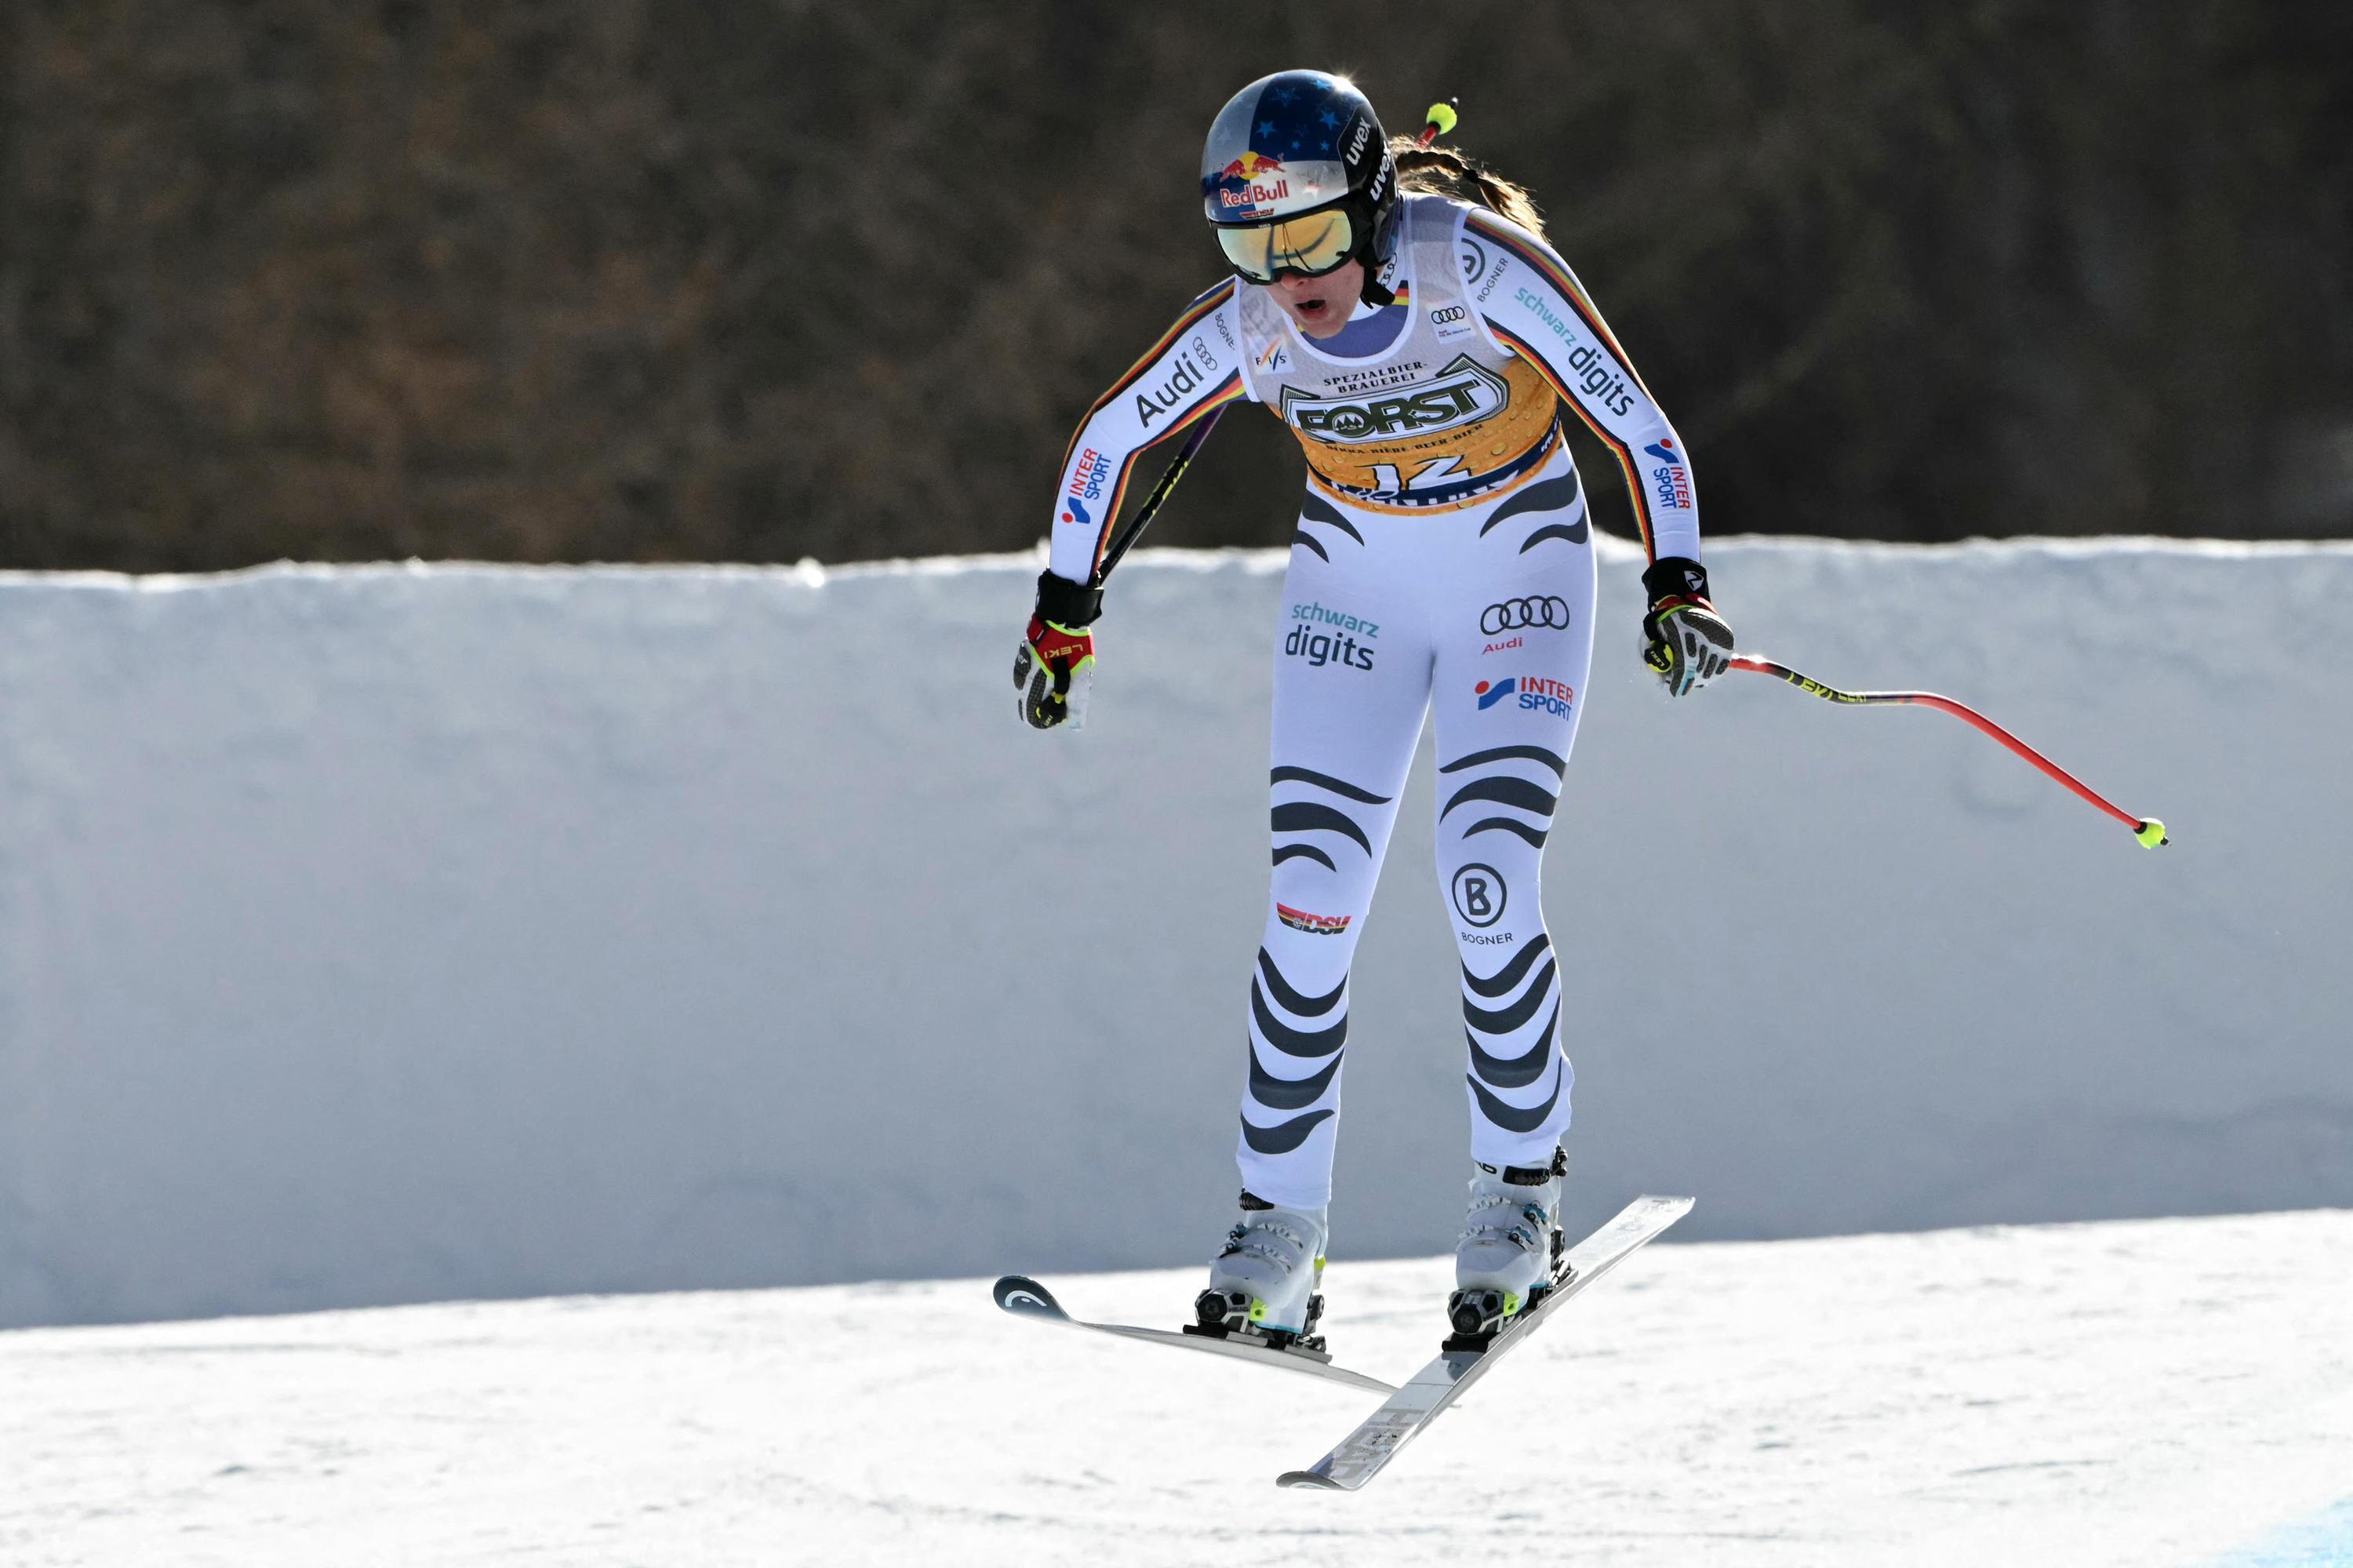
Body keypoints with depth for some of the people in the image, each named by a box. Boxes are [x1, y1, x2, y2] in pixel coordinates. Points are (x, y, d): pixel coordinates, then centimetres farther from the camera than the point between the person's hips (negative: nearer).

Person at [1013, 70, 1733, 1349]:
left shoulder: (1478, 268, -27)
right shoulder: (1247, 328, -17)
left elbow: (1635, 425, -24)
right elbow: (1107, 444, 0)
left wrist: (1676, 585, -34)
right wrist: (1062, 614, 3)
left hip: (1516, 574, -3)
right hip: (1355, 584, 3)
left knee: (1489, 883, -18)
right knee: (1309, 898, -9)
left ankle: (1518, 1195, -1)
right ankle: (1279, 1237, -1)